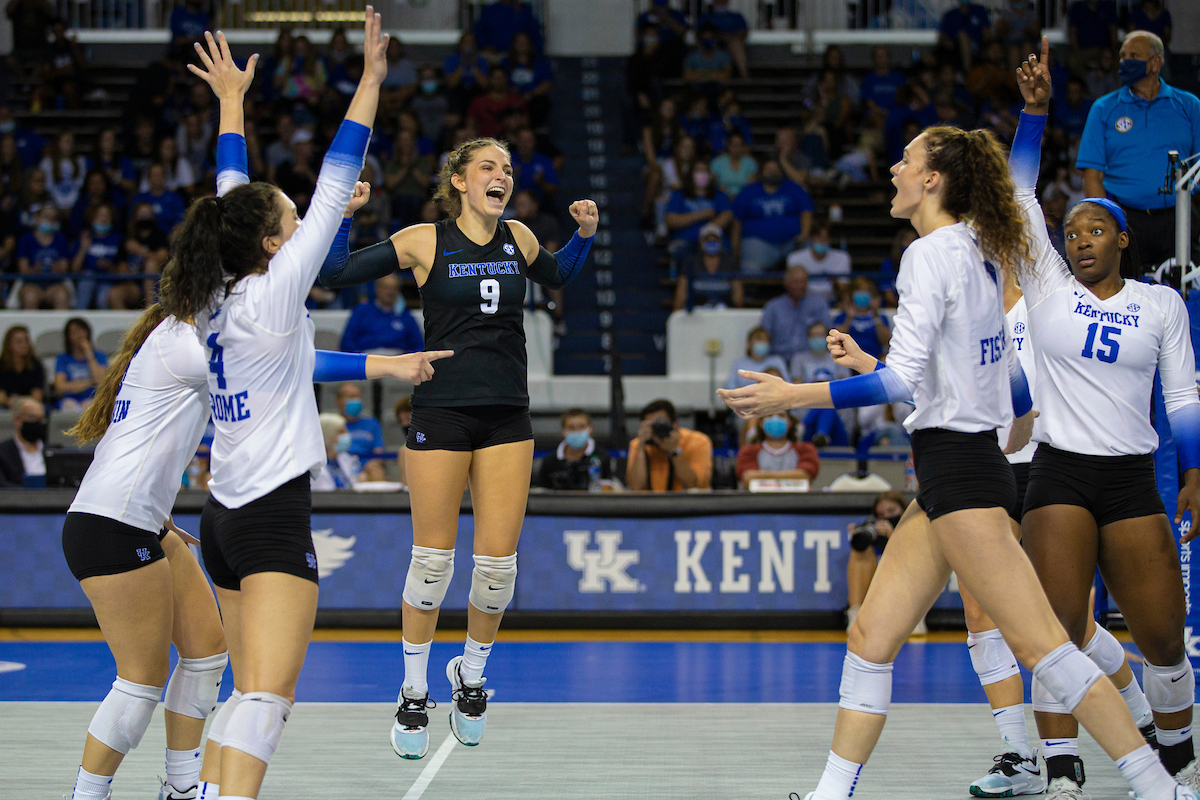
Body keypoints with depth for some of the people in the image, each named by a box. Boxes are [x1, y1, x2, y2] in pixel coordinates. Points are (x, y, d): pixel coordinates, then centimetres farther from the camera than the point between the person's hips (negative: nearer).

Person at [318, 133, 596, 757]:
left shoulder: (518, 239, 8)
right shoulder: (425, 241, -3)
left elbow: (556, 277, 30)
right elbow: (335, 275, -1)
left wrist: (583, 234, 13)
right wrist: (342, 213, -14)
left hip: (507, 417, 3)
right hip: (441, 413, -3)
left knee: (498, 562, -1)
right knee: (432, 560, -1)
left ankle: (471, 673, 24)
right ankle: (414, 694, 15)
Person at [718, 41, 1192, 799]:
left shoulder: (931, 253, -12)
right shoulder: (978, 257, 15)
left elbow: (903, 381, -20)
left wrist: (794, 395, -18)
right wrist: (869, 364, 29)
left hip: (959, 469, -10)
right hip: (957, 472, 10)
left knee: (1040, 642, -9)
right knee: (871, 638, 7)